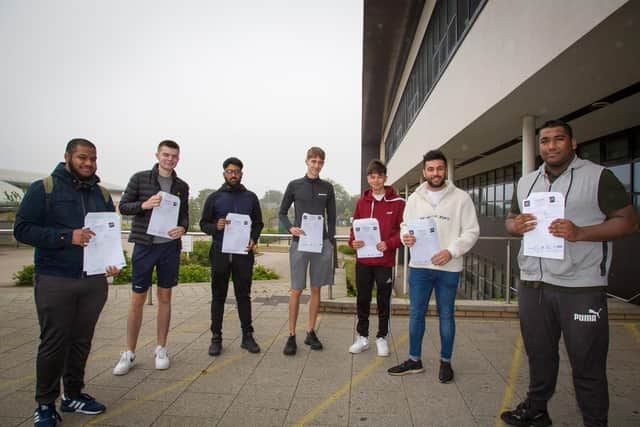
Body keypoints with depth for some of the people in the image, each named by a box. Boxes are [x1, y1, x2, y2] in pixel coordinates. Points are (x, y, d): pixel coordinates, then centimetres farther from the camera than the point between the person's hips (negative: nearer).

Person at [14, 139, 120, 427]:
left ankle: (73, 394, 31)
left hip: (94, 281, 5)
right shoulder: (44, 188, -3)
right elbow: (22, 229, -9)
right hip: (55, 281, -4)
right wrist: (66, 237, -21)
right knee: (54, 344, 3)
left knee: (82, 341, 14)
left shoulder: (102, 194, 11)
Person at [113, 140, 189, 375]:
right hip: (144, 245, -2)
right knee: (137, 299, 4)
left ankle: (161, 349, 23)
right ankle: (129, 353, 19)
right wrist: (144, 204, -17)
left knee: (165, 297, 10)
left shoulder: (182, 186, 7)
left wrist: (182, 228, -11)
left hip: (170, 246, 2)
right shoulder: (140, 178, 0)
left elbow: (185, 215, 10)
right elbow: (123, 206, 1)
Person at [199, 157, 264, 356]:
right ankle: (216, 337, 17)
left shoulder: (250, 197, 9)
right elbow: (203, 223, 7)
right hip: (220, 253, 0)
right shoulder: (214, 197, 6)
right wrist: (215, 226, -15)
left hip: (243, 253, 1)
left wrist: (253, 239, -9)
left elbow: (258, 223, 11)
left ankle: (247, 336, 16)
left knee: (244, 295, 7)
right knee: (218, 296, 7)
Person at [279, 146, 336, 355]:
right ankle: (291, 336, 10)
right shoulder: (294, 185, 4)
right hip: (300, 243, -2)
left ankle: (311, 332, 20)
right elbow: (282, 213, 9)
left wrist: (331, 241, 5)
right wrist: (291, 228, -10)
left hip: (322, 244, 2)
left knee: (316, 289, 8)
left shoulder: (327, 187, 9)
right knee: (296, 290, 0)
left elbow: (331, 216, 13)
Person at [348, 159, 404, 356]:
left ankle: (382, 338, 26)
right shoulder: (362, 202, 6)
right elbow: (355, 226, 10)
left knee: (383, 301, 10)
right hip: (363, 260, 3)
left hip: (385, 260, -3)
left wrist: (389, 244, -20)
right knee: (362, 299, 11)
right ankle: (362, 337, 26)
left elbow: (403, 229, -4)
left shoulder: (397, 202, -3)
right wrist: (353, 241, -9)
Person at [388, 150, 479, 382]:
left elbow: (471, 231, -4)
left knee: (446, 315, 11)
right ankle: (414, 360, 25)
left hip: (448, 268, -3)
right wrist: (406, 236, -10)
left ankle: (445, 362, 27)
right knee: (415, 313, 10)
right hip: (419, 266, 3)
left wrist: (451, 251, -18)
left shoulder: (461, 198, -2)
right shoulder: (414, 198, 8)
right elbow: (405, 225, 14)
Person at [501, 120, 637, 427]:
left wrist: (580, 233, -21)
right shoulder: (526, 182, 14)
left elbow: (627, 220, -5)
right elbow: (510, 219, 21)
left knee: (587, 364, 5)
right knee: (539, 355, 17)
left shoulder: (598, 176, -2)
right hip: (532, 286, 5)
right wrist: (515, 226, -4)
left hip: (581, 288, -4)